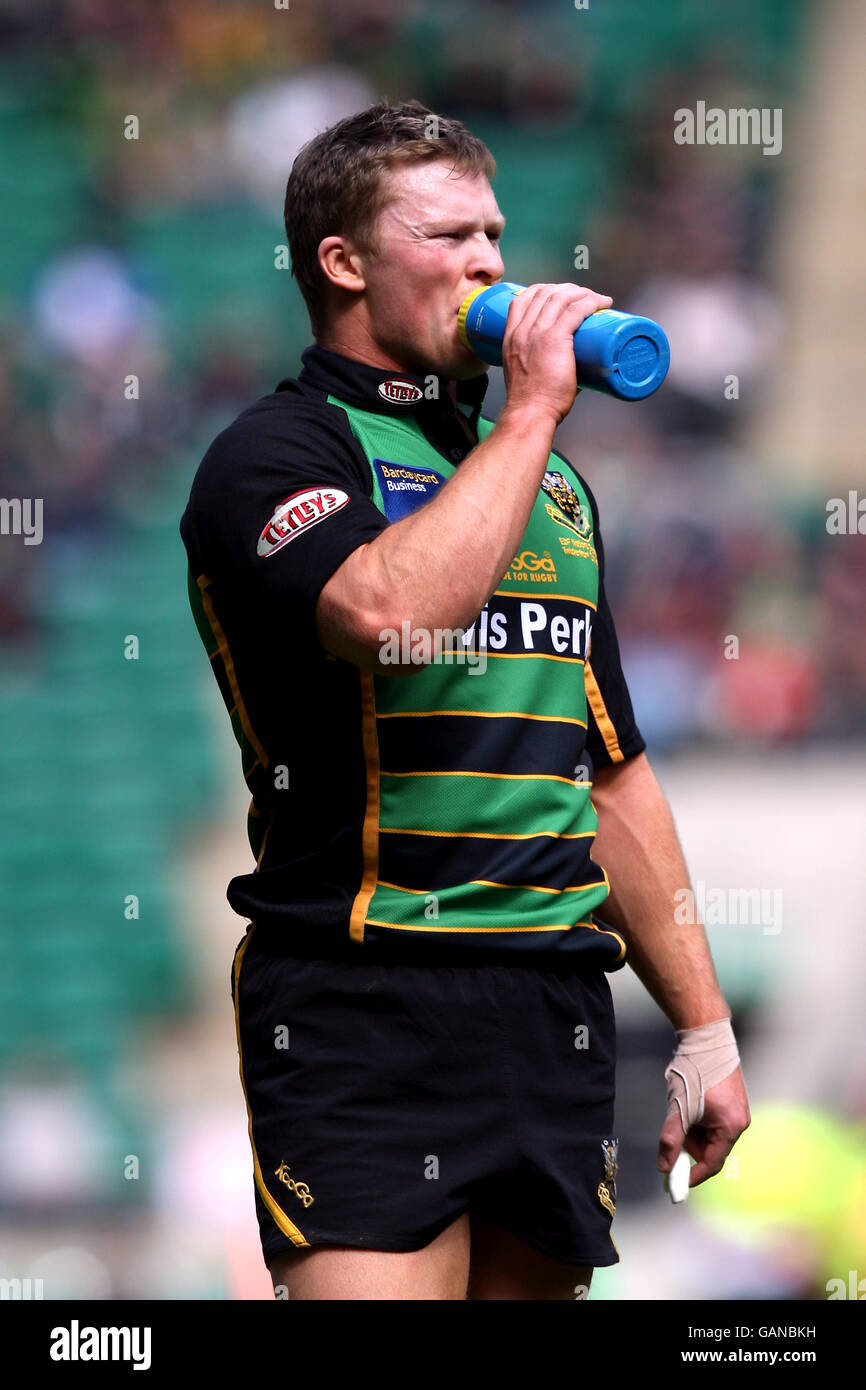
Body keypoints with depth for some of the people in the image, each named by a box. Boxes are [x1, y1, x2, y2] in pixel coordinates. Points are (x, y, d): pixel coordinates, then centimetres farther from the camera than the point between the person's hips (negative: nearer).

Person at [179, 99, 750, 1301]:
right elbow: (390, 613, -25)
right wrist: (532, 409, -13)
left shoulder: (552, 484, 21)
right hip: (365, 1001, -7)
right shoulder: (274, 454, -2)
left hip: (558, 1010, 7)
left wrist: (704, 1025, 19)